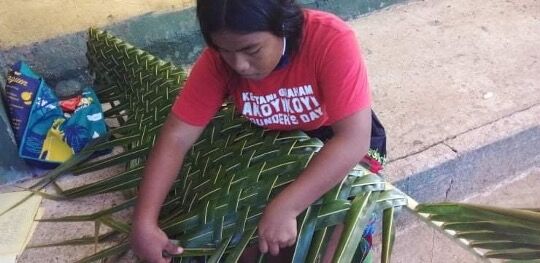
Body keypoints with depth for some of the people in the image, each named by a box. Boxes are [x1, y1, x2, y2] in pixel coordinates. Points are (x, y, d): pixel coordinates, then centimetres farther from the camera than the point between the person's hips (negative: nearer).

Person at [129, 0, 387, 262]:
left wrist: (284, 208, -43)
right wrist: (144, 222, -27)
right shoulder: (218, 60, -20)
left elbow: (353, 140, -36)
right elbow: (176, 137, -19)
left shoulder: (331, 41, -31)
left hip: (343, 155, -3)